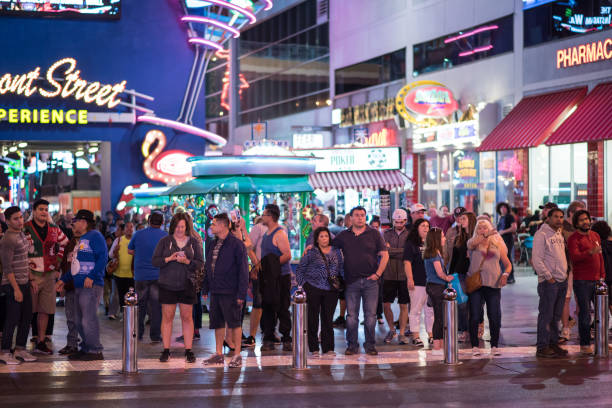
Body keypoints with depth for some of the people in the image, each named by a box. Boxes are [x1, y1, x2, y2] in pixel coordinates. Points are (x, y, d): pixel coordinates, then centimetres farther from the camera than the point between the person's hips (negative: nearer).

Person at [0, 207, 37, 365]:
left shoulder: (22, 234, 12)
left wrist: (31, 279, 19)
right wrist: (16, 289, -20)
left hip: (24, 283, 9)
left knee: (26, 317, 11)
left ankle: (20, 350, 20)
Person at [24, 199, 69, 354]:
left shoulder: (54, 230, 9)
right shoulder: (25, 229, -5)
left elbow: (65, 244, 24)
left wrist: (58, 265, 15)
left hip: (49, 275, 5)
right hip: (31, 275, -5)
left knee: (45, 310, 8)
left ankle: (41, 342, 16)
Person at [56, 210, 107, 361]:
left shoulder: (95, 236, -7)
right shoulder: (81, 239, 23)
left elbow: (103, 258, -17)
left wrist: (91, 276, -25)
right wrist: (63, 280, 24)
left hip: (91, 286, -10)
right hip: (79, 286, 10)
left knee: (88, 320, -10)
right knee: (80, 321, 11)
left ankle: (95, 351, -5)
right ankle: (86, 348, 19)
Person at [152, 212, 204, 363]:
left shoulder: (193, 242, 7)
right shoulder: (164, 241, 4)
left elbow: (200, 263, 3)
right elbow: (154, 261, 0)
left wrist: (187, 261, -15)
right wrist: (169, 259, -15)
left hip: (187, 285, 1)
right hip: (167, 285, -1)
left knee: (187, 317, 2)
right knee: (167, 317, 1)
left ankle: (188, 350, 7)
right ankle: (166, 350, 8)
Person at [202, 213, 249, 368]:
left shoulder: (236, 244, -9)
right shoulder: (212, 245, 13)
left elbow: (243, 270, -11)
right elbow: (207, 267, 19)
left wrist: (241, 293, -15)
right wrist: (205, 288, 13)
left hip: (230, 292, -7)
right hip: (215, 291, 7)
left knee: (234, 323, -1)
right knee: (217, 323, 12)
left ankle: (237, 355, 7)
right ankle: (218, 354, 21)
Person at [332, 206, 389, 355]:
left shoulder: (374, 234, 4)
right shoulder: (343, 236, 10)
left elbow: (385, 255, 2)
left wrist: (378, 273, -6)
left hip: (370, 281, -1)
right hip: (351, 281, 1)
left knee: (370, 315, 2)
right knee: (351, 316, 2)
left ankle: (370, 344, 12)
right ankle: (352, 345, 12)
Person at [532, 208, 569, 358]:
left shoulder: (560, 234, 16)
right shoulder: (541, 234, -10)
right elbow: (537, 259, -15)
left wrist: (565, 274, 11)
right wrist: (548, 277, -14)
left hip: (562, 281, 8)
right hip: (548, 282, -8)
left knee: (556, 315, 12)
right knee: (546, 315, -5)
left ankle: (554, 343, 19)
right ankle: (542, 347, -1)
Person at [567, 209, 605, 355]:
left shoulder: (595, 235, 15)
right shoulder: (573, 238, -7)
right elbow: (574, 257, -23)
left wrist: (602, 274, 14)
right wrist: (590, 252, -38)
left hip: (596, 280, 7)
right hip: (582, 281, -6)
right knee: (585, 314, -4)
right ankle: (585, 344, 4)